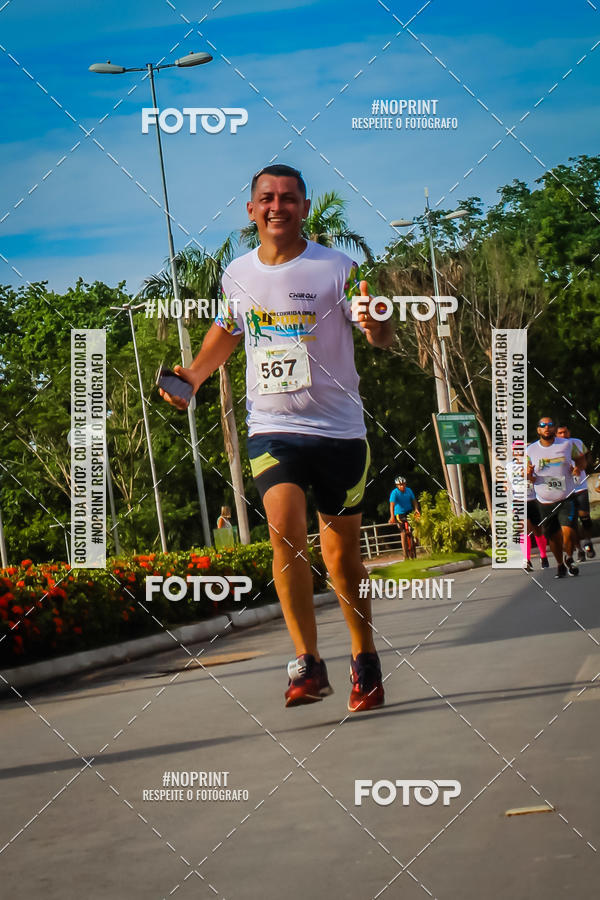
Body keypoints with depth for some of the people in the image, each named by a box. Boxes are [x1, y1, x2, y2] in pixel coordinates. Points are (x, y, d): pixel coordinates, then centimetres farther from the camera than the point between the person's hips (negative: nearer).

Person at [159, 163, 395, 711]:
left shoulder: (337, 268, -5)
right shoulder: (237, 274, 6)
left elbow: (383, 339, -8)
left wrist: (376, 326, -31)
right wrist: (197, 373, 11)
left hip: (338, 428, -1)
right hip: (272, 428, 1)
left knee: (342, 552, 6)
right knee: (286, 530, -21)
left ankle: (365, 660, 26)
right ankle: (309, 665, -19)